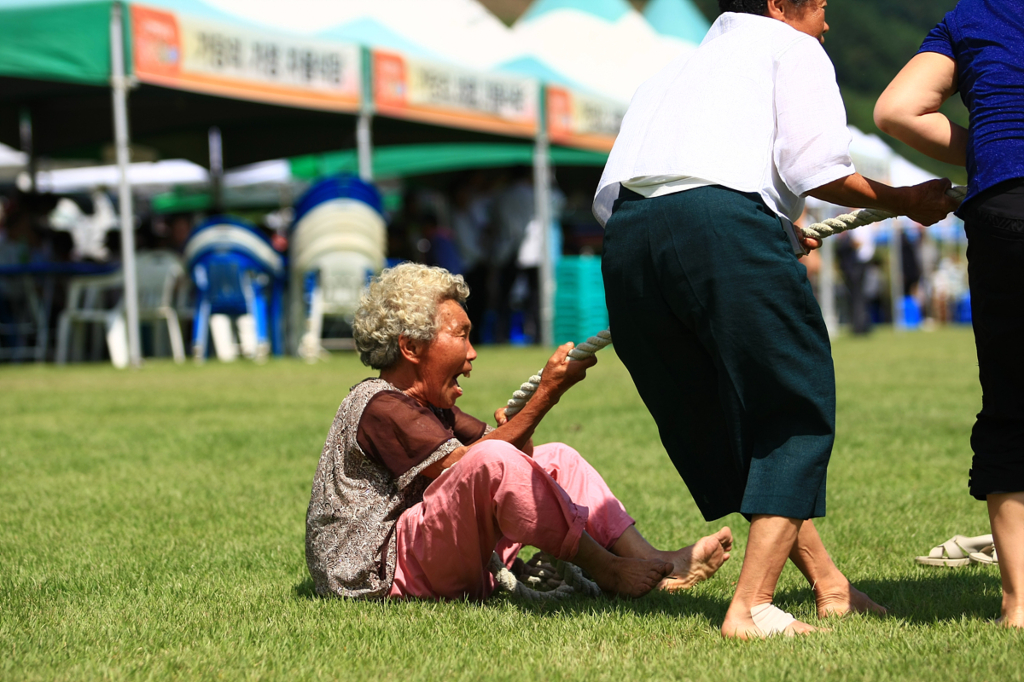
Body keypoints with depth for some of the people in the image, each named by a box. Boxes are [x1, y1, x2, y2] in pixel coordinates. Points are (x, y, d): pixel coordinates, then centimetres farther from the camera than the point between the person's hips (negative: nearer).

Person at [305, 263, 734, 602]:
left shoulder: (431, 405, 22)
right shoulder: (379, 406, -13)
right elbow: (464, 465, -20)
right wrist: (546, 395, -20)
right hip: (384, 574, -10)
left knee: (557, 459, 7)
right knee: (492, 460, -32)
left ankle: (651, 562, -12)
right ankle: (606, 570, -24)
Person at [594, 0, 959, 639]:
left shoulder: (669, 75, 37)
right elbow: (812, 168, 0)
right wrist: (904, 202, 17)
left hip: (625, 241, 7)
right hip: (724, 221, -7)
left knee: (727, 430, 16)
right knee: (797, 417, 3)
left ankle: (829, 586, 23)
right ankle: (752, 607, -5)